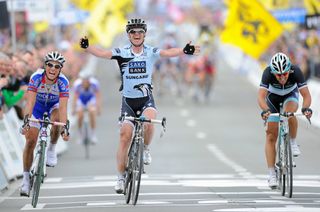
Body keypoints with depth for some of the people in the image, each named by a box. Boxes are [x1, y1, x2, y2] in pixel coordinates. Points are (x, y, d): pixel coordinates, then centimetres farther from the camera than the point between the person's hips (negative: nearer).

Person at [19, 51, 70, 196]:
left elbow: (63, 107, -37)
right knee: (30, 141, -9)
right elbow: (30, 102, -38)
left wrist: (64, 128, -50)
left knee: (56, 119, -35)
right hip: (37, 106, 0)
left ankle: (51, 149, -11)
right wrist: (26, 122, -52)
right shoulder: (36, 78, -30)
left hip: (54, 105, 0)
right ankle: (26, 178, 1)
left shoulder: (63, 82, -30)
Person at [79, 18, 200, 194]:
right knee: (125, 137, -4)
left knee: (148, 122, -31)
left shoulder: (151, 52, -6)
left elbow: (168, 53, -21)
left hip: (146, 99, -1)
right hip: (128, 100, 1)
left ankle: (145, 149, 1)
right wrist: (86, 47, -37)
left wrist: (184, 51, -40)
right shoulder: (122, 53, -6)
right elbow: (102, 53, -18)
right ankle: (121, 177, 7)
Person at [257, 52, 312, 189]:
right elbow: (261, 97, -42)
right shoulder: (268, 73, -35)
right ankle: (272, 175, 0)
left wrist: (306, 108, -55)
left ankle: (293, 142, -10)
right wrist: (265, 110, -61)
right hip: (273, 97, 0)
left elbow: (306, 95, -35)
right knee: (271, 136, -6)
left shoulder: (296, 72, -34)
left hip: (290, 96, 0)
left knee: (289, 113, -35)